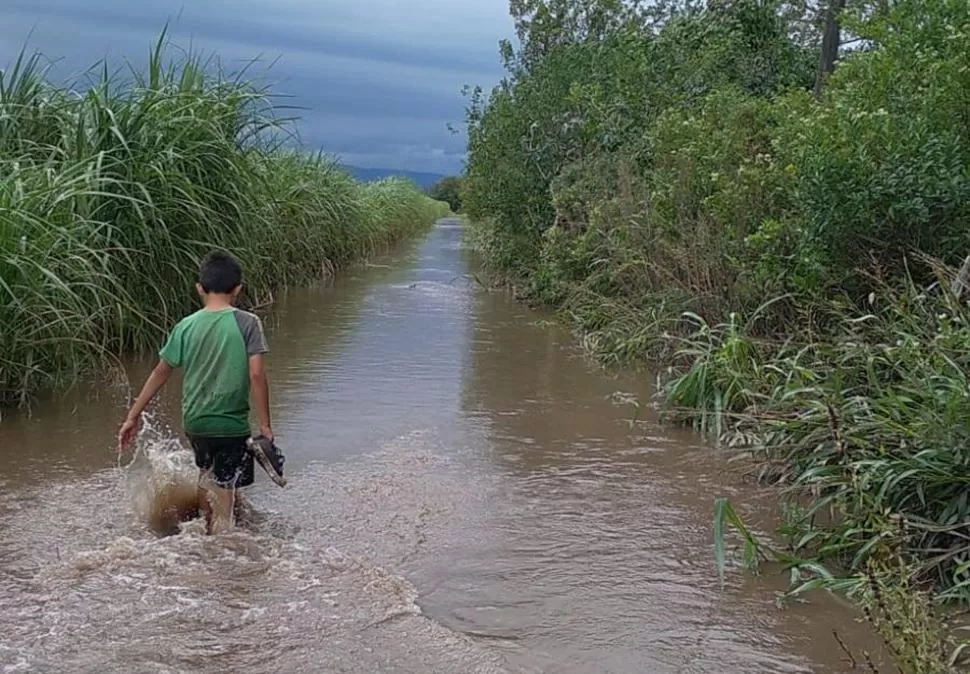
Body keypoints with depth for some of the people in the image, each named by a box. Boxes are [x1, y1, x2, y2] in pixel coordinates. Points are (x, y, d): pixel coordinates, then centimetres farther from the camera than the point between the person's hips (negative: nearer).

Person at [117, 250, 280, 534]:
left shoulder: (186, 326, 0)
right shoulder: (247, 323, -10)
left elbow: (160, 373, 3)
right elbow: (257, 374, -17)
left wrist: (133, 417, 10)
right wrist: (265, 425, -12)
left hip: (194, 422, 5)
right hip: (231, 423, -4)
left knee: (208, 472, 30)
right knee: (224, 490, 3)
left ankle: (207, 526, 44)